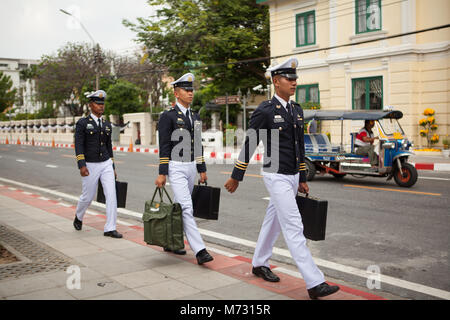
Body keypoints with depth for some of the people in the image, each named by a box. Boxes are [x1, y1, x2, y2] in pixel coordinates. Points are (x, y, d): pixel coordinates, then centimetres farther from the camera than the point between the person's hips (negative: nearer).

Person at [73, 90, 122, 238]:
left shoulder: (107, 125, 10)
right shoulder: (82, 123, -6)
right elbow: (78, 145, -12)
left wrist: (113, 167, 14)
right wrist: (82, 166, -23)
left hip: (106, 164, 4)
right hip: (90, 166, -4)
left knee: (111, 195, -8)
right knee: (87, 197, 9)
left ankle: (109, 229, -3)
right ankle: (78, 217, 40)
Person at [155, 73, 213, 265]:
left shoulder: (195, 117, 14)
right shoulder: (168, 116, -7)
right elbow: (164, 146, -10)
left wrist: (202, 170, 13)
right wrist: (162, 173, -14)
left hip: (191, 168, 7)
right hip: (176, 168, -7)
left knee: (180, 208, 15)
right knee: (186, 208, -13)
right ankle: (199, 250, -17)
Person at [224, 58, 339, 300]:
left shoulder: (296, 110, 10)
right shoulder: (264, 111, -13)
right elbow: (249, 145, -8)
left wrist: (302, 179, 17)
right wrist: (236, 177, -3)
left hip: (292, 177, 8)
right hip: (276, 178, -8)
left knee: (273, 222, 18)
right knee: (294, 228, -10)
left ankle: (259, 264, 36)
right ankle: (314, 283, -9)